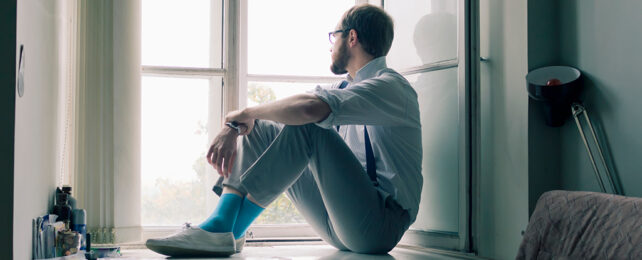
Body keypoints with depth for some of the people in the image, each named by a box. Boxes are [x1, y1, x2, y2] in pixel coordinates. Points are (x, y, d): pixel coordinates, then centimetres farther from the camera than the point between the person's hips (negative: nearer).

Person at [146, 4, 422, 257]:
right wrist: (232, 126, -9)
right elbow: (276, 111, 12)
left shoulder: (390, 86, -11)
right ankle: (223, 220, -15)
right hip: (342, 226, 8)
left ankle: (225, 232, -27)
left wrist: (246, 112, -15)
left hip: (380, 224, -8)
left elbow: (309, 108, -29)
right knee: (259, 129, 4)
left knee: (306, 126, -26)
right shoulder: (344, 88, 19)